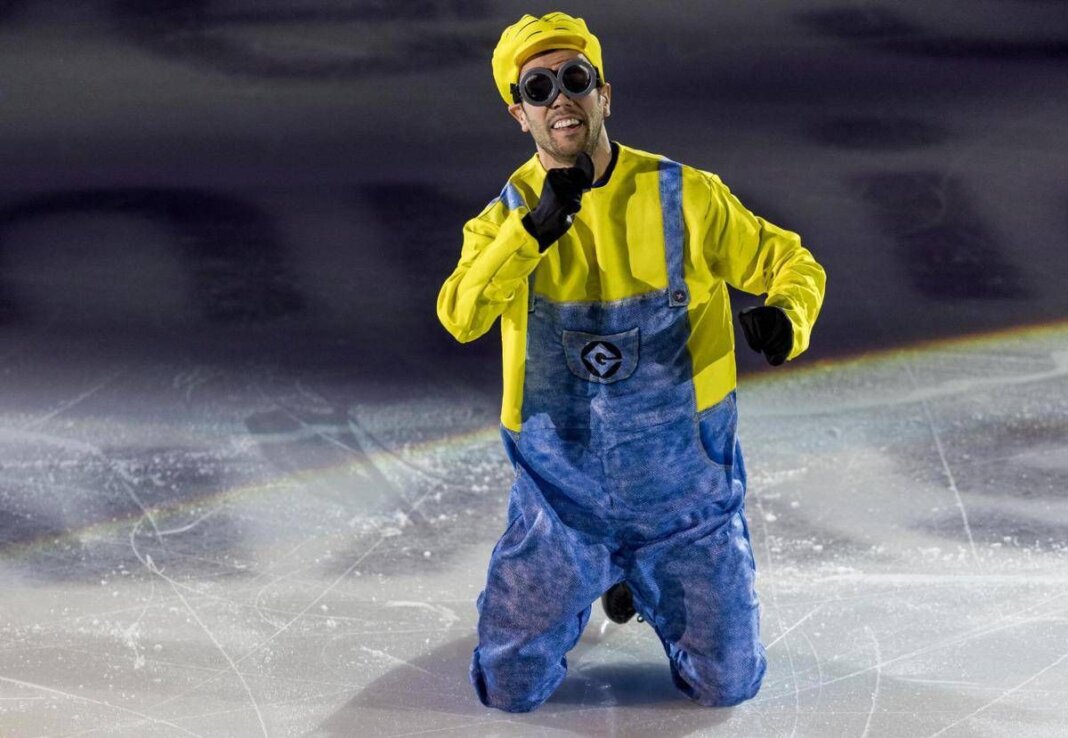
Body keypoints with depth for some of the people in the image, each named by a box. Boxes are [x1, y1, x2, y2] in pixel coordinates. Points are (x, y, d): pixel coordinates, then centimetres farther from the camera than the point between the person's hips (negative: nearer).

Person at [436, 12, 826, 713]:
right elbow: (460, 315, -23)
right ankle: (594, 574, 30)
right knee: (509, 687, 0)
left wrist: (786, 316, -22)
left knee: (727, 683, 2)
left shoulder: (684, 197, -9)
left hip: (683, 489, -1)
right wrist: (538, 227, -34)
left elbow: (789, 262, 0)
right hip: (561, 490, 1)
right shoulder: (505, 219, -5)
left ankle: (647, 577, 33)